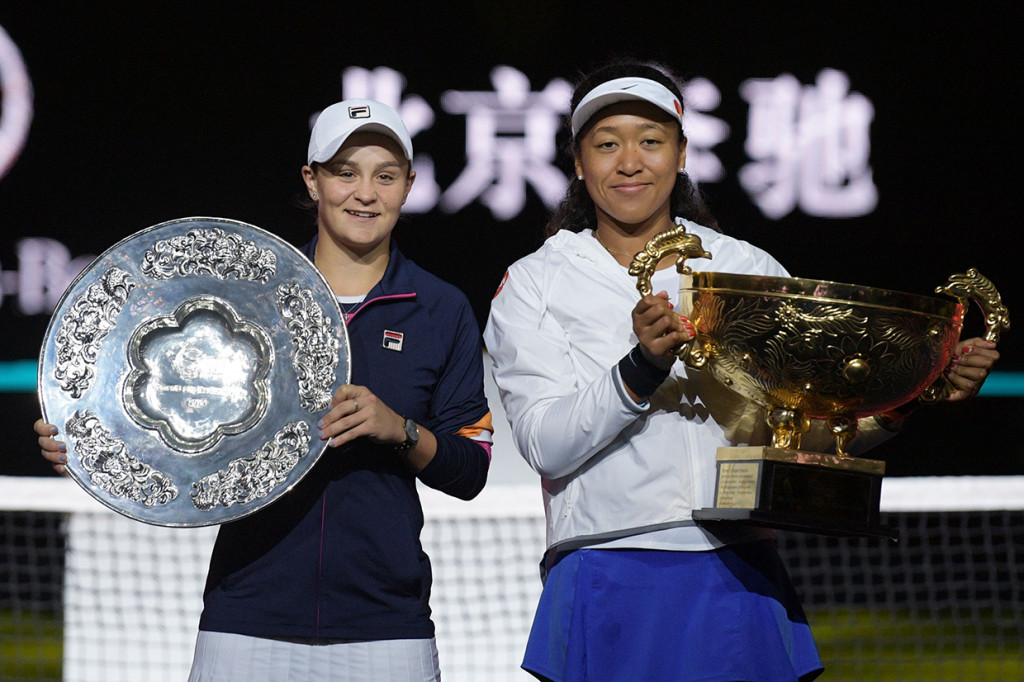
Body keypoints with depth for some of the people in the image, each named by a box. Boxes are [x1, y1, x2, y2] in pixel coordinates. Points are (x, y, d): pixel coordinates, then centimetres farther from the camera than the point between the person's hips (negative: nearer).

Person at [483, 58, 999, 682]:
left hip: (741, 581, 2)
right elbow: (545, 444, -8)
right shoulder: (534, 285, 5)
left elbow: (815, 425, 8)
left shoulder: (748, 269, 11)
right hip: (611, 592, -2)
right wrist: (643, 368, -22)